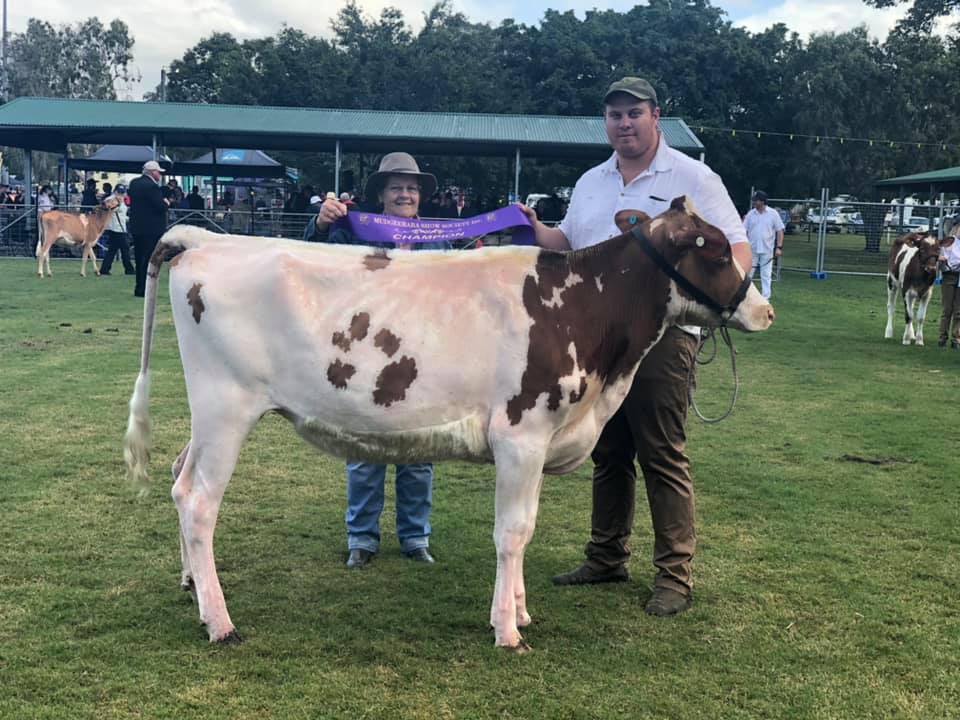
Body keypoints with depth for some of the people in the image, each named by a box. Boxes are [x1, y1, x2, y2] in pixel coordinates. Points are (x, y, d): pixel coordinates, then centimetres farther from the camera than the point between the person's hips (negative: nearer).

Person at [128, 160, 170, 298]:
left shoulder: (134, 183, 9)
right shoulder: (152, 186, -18)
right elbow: (160, 206, -23)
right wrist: (166, 203, 1)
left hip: (136, 227, 8)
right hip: (151, 228, -8)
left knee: (139, 259, 15)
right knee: (149, 259, -3)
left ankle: (139, 288, 20)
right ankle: (143, 289, -3)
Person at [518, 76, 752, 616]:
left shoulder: (692, 178, -1)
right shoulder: (591, 183, 17)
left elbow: (737, 249, -5)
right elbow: (569, 242, 27)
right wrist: (535, 230, 6)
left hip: (662, 334, -6)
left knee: (663, 454, -4)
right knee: (608, 452, 13)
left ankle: (675, 574, 4)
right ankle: (607, 558, 25)